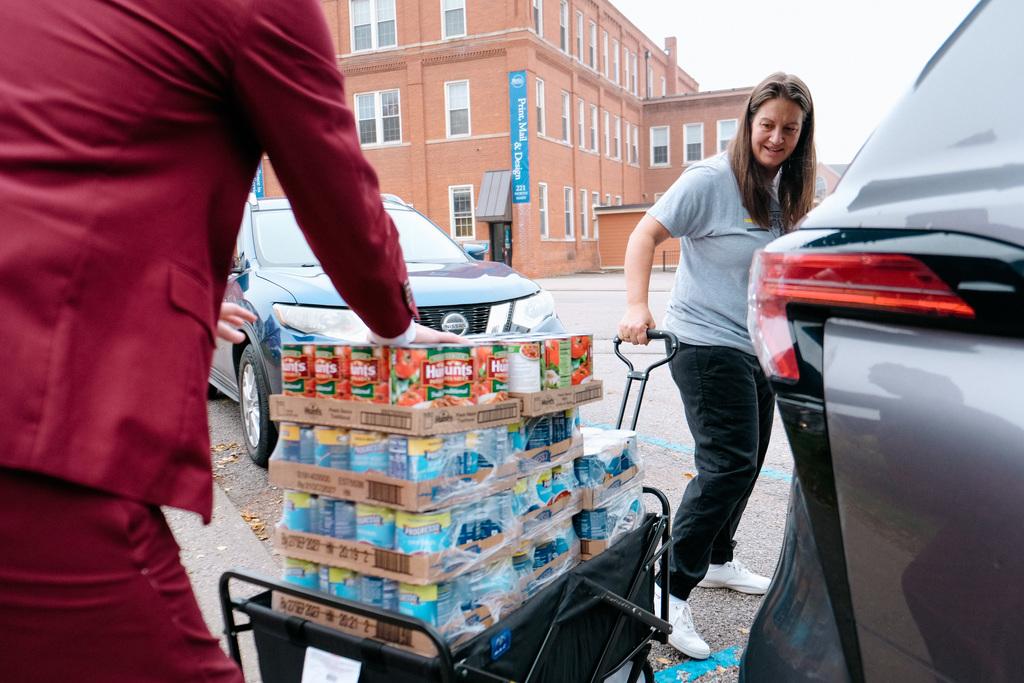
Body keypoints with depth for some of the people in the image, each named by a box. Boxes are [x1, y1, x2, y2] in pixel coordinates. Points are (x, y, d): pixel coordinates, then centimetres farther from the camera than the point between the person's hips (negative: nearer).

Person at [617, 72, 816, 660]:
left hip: (758, 347, 8)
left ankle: (718, 561, 35)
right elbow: (647, 234, -15)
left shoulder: (785, 191, 9)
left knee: (747, 462, 15)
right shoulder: (712, 179, -12)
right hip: (708, 343, -8)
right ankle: (673, 594, -5)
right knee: (726, 466, -14)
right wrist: (637, 306, -28)